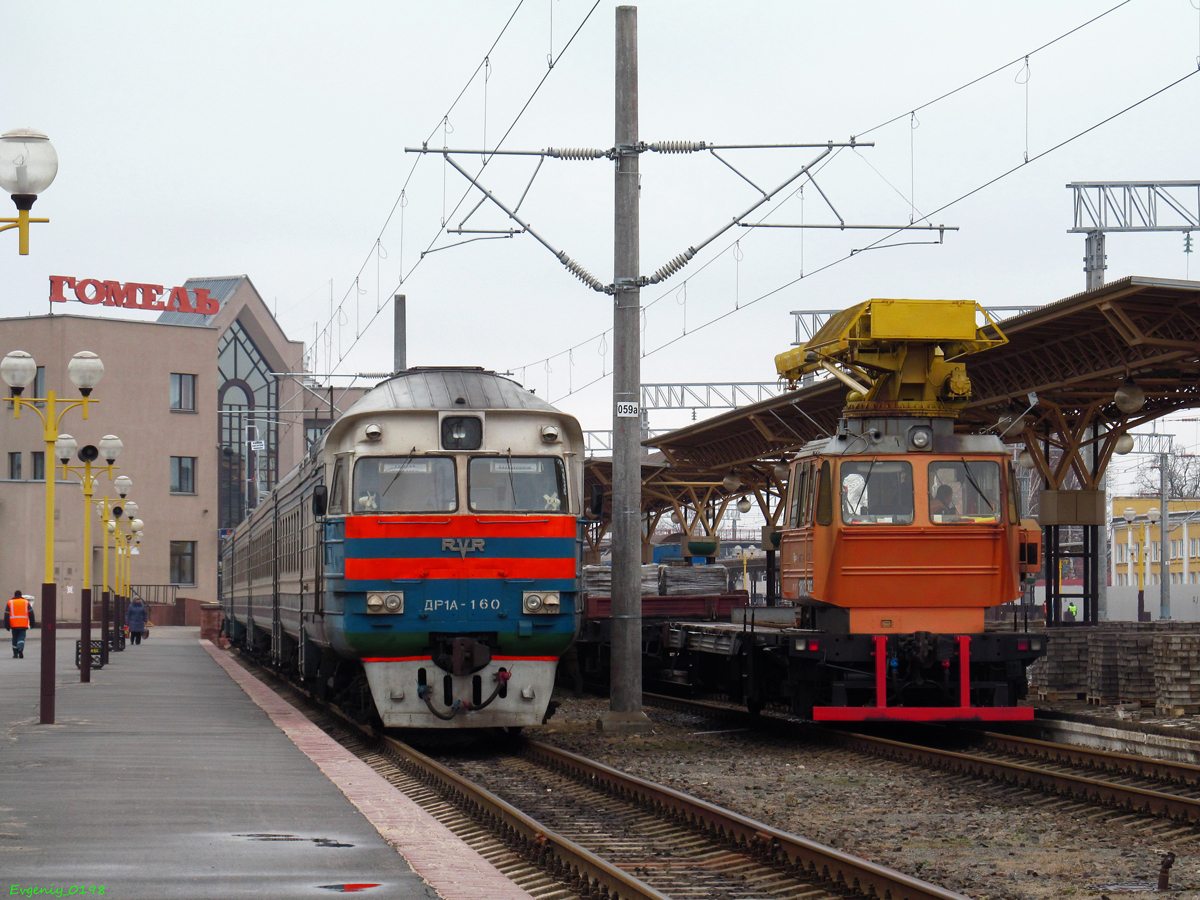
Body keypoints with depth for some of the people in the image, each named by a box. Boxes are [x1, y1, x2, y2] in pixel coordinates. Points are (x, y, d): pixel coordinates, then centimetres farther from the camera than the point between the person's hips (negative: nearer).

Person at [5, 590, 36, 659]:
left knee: (15, 638, 10)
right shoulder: (26, 602, 8)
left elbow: (6, 615, 2)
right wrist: (32, 623, 10)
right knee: (21, 637, 0)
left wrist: (7, 625, 3)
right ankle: (20, 648, -27)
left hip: (13, 625, 1)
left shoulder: (9, 603, 7)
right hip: (23, 625, -1)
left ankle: (15, 654, 9)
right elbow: (31, 614, 5)